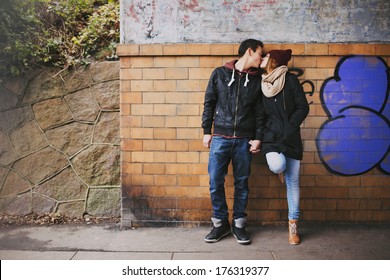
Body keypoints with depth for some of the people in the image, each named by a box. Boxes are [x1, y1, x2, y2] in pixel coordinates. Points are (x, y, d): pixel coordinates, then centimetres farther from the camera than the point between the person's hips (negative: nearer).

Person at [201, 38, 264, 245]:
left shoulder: (257, 79, 9)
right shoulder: (220, 73, 4)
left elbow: (259, 111, 9)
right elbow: (209, 103, 6)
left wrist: (257, 137, 1)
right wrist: (206, 131, 2)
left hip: (244, 140, 2)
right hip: (220, 138, -1)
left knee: (242, 183, 7)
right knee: (216, 183, -1)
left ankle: (238, 224, 20)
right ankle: (220, 223, 16)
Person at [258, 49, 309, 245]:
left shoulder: (291, 80, 0)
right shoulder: (260, 83, 9)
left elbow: (303, 108, -1)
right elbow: (258, 113, 11)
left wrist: (289, 128, -10)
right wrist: (261, 135, -2)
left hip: (291, 138, -1)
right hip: (271, 137, 1)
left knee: (292, 181, 2)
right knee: (277, 165, -29)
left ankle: (293, 225, 15)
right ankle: (280, 169, 11)